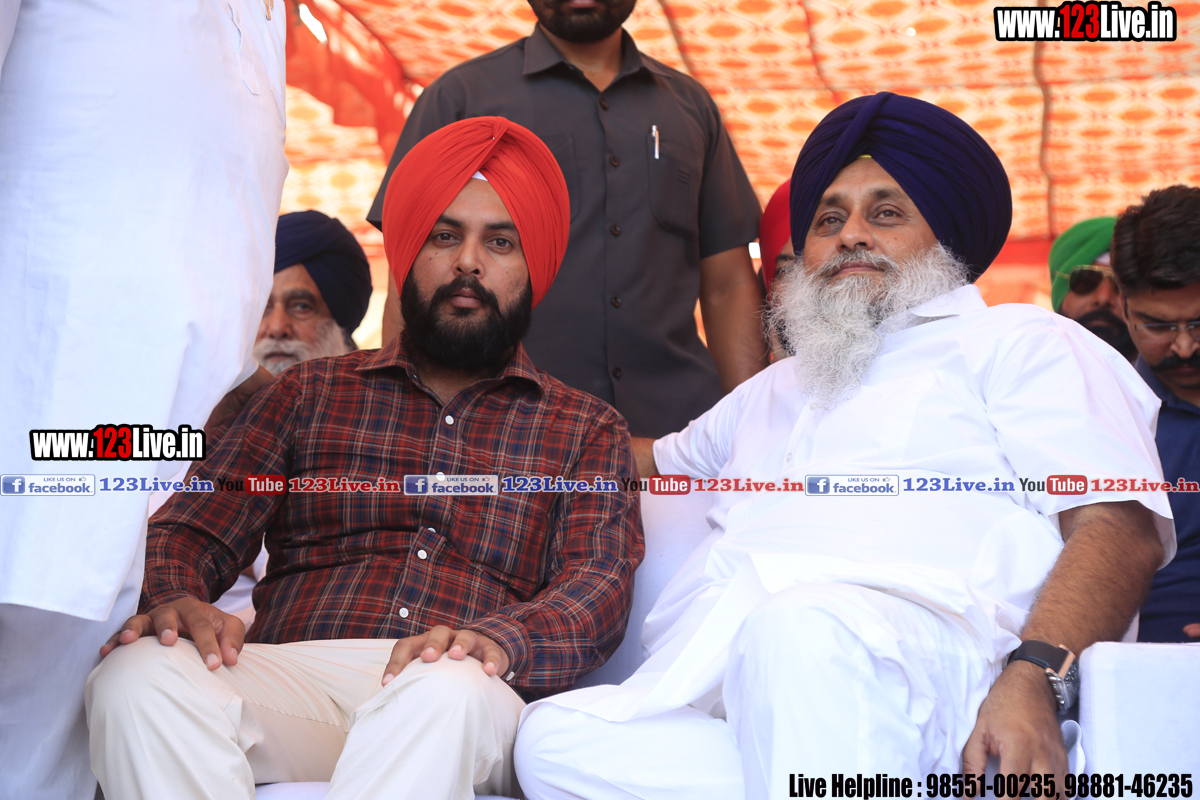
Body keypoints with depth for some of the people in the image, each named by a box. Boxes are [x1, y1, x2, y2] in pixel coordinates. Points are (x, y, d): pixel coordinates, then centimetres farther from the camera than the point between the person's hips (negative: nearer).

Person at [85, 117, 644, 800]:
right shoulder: (309, 393, 24)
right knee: (139, 676, -30)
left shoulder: (588, 430, 19)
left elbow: (600, 588, 3)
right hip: (291, 684, 2)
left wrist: (496, 639, -21)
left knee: (447, 692, -39)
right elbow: (193, 531, 14)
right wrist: (176, 603, -12)